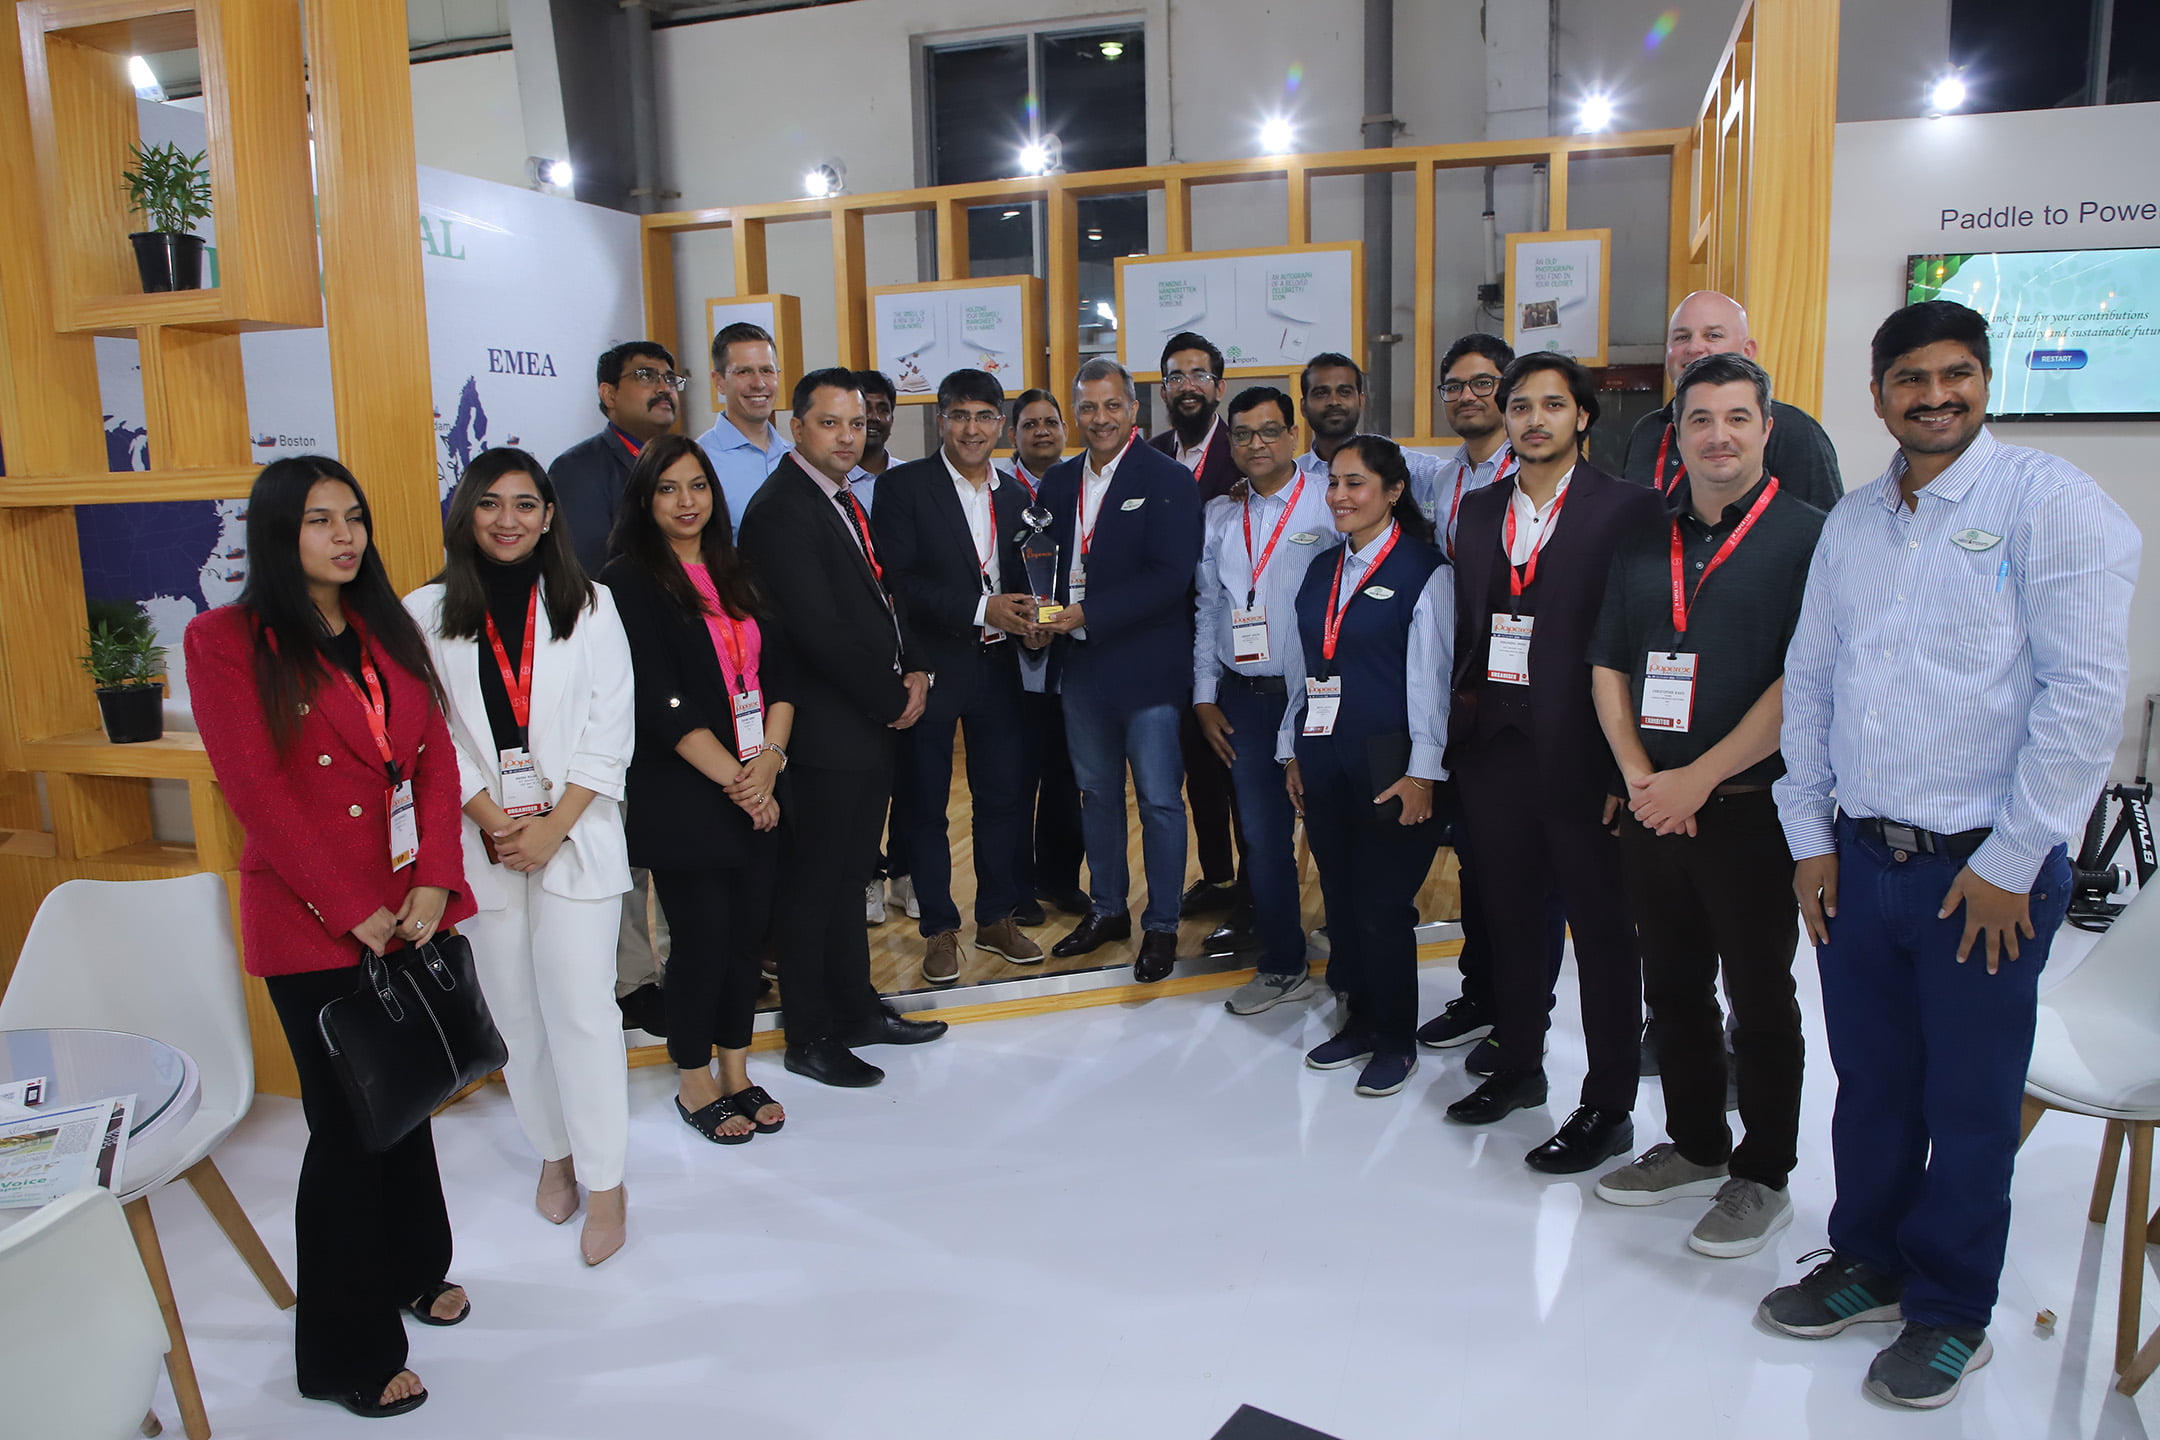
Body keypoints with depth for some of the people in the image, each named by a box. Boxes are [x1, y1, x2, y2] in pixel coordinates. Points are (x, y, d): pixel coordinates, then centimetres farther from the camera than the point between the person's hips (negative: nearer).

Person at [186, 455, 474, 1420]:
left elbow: (435, 760, 5)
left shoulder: (388, 632, 10)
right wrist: (355, 912, -15)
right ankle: (348, 1353, 20)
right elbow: (257, 792, -13)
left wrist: (432, 884, -8)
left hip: (415, 908, 5)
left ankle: (414, 1269, 40)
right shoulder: (225, 641, -7)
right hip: (312, 926, -5)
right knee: (348, 1123, 3)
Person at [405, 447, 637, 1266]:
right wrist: (494, 820, -10)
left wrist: (552, 825, -10)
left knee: (581, 1003, -5)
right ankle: (553, 1151, 29)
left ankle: (605, 1180, 8)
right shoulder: (426, 614, 2)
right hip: (481, 842, 1)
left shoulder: (589, 607, 3)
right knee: (514, 1007, 10)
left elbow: (610, 731, -2)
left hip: (576, 836, -1)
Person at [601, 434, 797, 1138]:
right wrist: (733, 779, -13)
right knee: (703, 936, 1)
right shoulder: (629, 581, -6)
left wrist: (770, 756, -9)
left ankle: (737, 1073, 27)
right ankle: (694, 1081, 22)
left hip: (756, 789, 6)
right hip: (681, 797, -5)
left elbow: (778, 672, 8)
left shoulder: (736, 575, 13)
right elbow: (663, 704, -13)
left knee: (748, 929, 10)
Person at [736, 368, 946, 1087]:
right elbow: (818, 631, -22)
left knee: (848, 878, 18)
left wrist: (914, 670, 1)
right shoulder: (781, 510, -15)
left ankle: (857, 1009, 31)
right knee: (813, 885, 3)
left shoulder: (845, 503, 15)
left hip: (871, 727, 9)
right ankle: (811, 1036, 16)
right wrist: (892, 698, -13)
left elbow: (881, 598, 18)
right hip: (825, 733, -9)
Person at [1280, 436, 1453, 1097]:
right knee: (1339, 895, 11)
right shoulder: (1321, 571, 12)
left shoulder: (1423, 571, -7)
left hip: (1388, 765, -6)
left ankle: (1396, 1041, 18)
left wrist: (1422, 773, -13)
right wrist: (1293, 751, 14)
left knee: (1383, 904, 0)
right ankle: (1360, 1019, 28)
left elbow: (1432, 677, -10)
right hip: (1322, 759, 6)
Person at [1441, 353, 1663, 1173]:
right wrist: (1466, 701, 6)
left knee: (1602, 932, 6)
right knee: (1509, 917, 17)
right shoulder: (1479, 513, 11)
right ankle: (1518, 1066, 34)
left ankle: (1608, 1106, 18)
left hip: (1580, 752, -5)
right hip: (1494, 745, 5)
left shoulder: (1628, 510, -6)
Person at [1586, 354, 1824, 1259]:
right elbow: (1607, 667, 10)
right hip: (1653, 805, 5)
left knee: (1758, 999, 6)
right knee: (1673, 987, 15)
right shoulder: (1645, 541, 10)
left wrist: (1699, 778, -16)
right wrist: (1639, 776, -4)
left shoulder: (1805, 536, -7)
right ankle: (1694, 1148, 32)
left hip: (1752, 809, -5)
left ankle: (1762, 1179, 22)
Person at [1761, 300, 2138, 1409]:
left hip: (1984, 869, -5)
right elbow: (1806, 682, 13)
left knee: (1968, 1103, 9)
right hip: (1858, 859, 5)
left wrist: (2009, 862, -13)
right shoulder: (1850, 525, 10)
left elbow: (2085, 692, -13)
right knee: (1870, 1084, 16)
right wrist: (1810, 836, 8)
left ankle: (1950, 1314, 27)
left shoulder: (2048, 501, -8)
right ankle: (1868, 1263, 35)